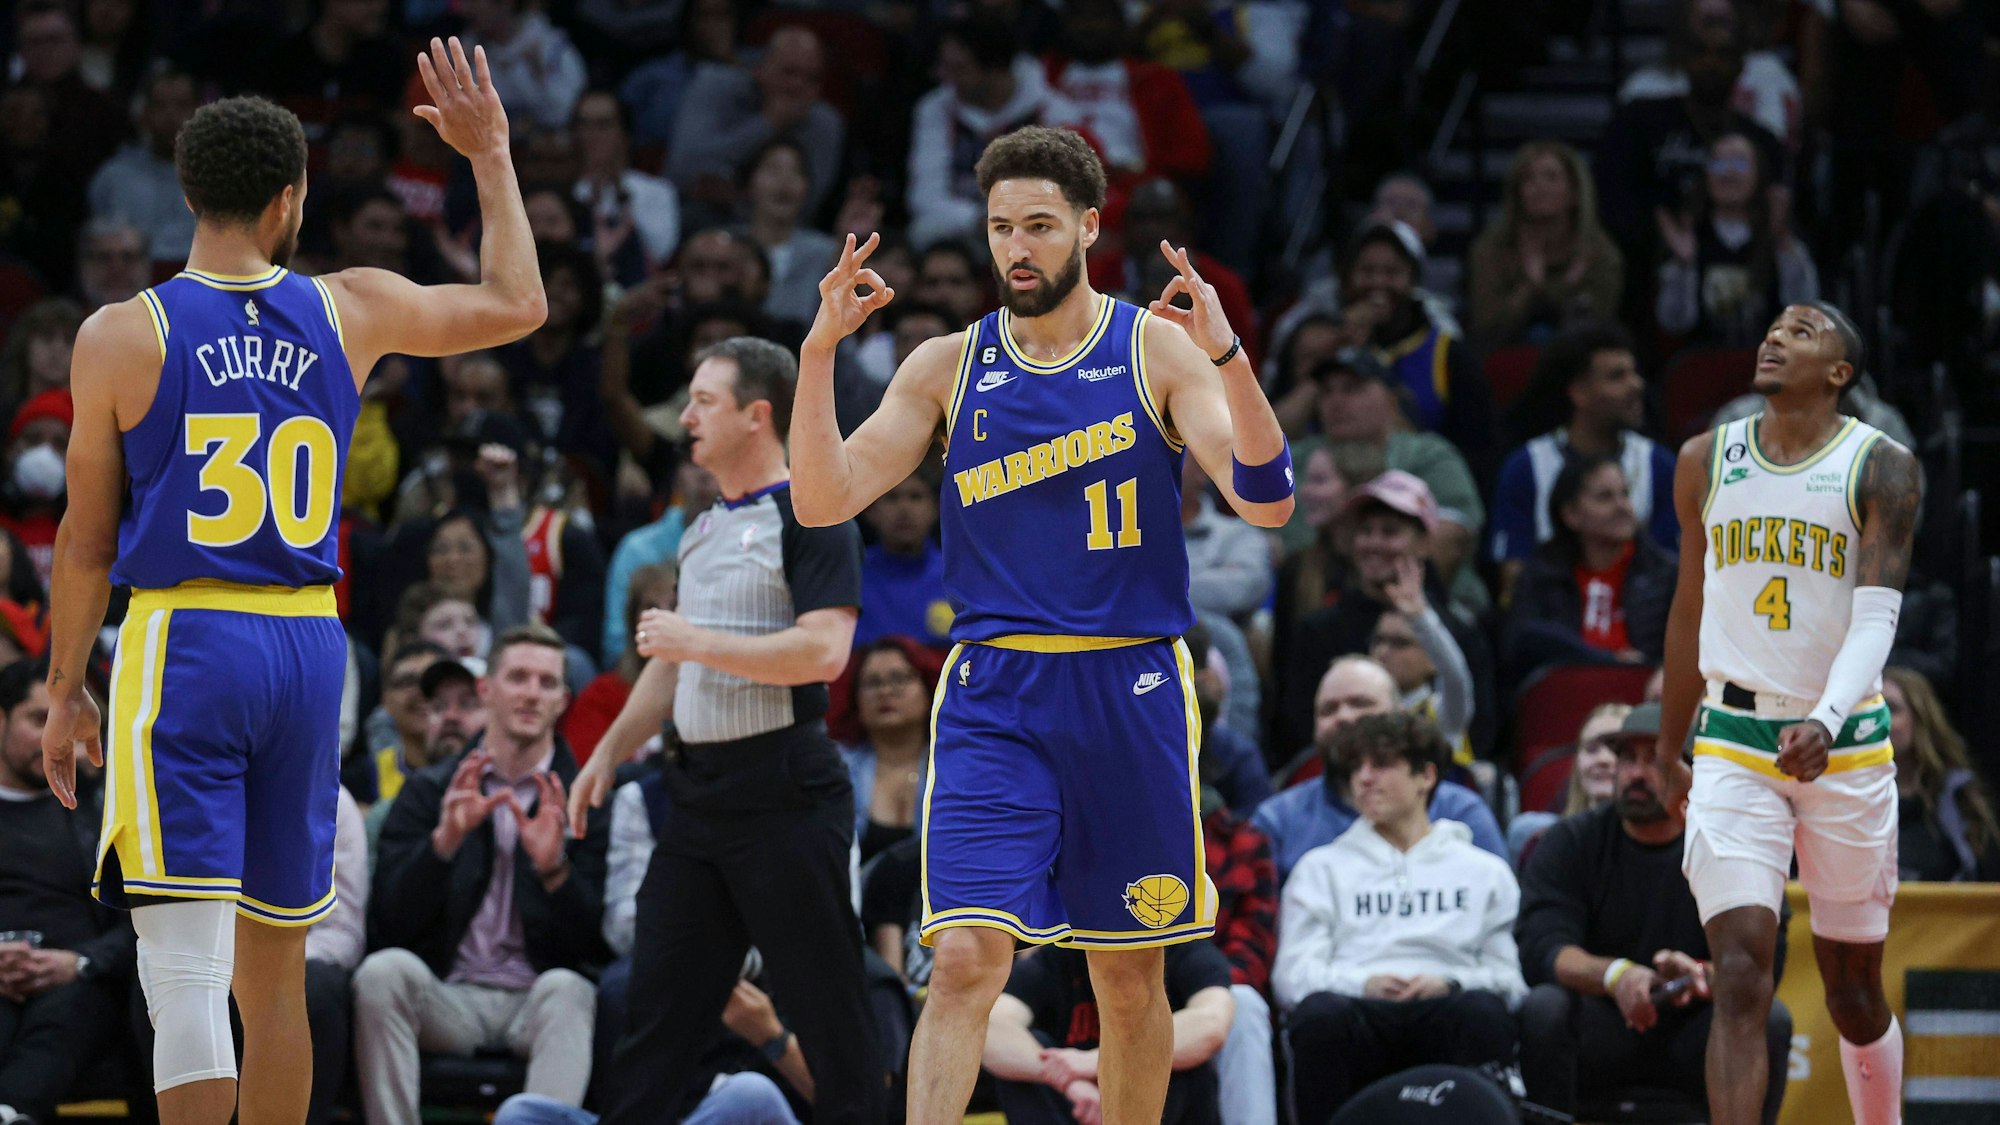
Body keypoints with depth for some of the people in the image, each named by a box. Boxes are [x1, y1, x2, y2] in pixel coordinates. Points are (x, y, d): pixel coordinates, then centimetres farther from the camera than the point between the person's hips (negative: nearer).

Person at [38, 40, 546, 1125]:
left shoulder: (120, 336, -4)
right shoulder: (349, 312, 3)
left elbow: (87, 538, 0)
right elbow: (515, 304, 20)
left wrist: (63, 688, 11)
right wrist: (489, 157, 30)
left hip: (179, 643, -4)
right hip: (308, 645, 4)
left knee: (185, 969, -10)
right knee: (274, 973, 14)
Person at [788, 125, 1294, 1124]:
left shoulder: (1157, 349, 0)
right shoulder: (949, 367, 6)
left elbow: (1266, 503, -11)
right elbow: (823, 501, -1)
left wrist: (1227, 358, -26)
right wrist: (818, 353, -14)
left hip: (1130, 689, 0)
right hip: (992, 694, 0)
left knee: (1130, 979, 8)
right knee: (964, 959, -15)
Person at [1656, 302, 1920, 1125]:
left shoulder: (1880, 468, -5)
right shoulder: (1707, 462, 6)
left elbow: (1876, 617, -15)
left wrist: (1826, 722, -32)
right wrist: (1666, 754, 21)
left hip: (1847, 748, -1)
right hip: (1734, 745, 1)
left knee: (1853, 986, 9)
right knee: (1740, 979, -14)